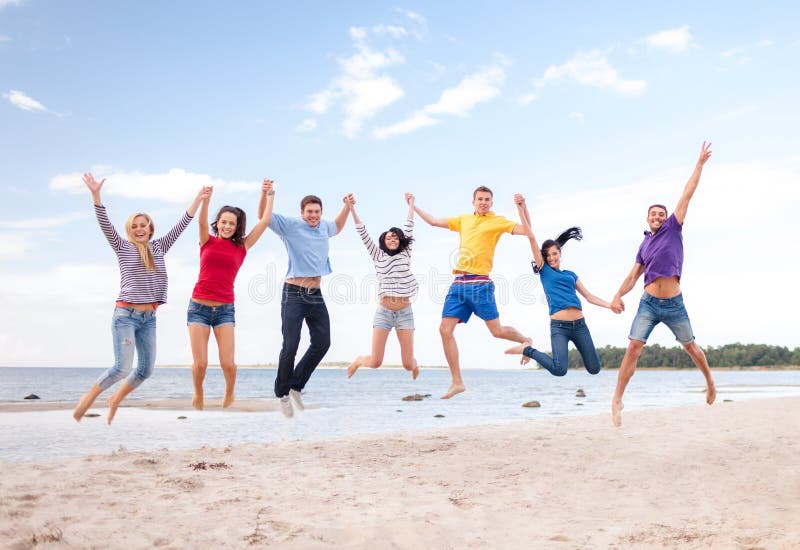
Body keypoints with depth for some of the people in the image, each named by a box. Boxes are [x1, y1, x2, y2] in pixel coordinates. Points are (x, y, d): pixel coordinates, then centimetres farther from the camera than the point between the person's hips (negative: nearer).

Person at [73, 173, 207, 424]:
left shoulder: (159, 247, 11)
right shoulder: (123, 248, 1)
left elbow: (180, 226, 10)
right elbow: (105, 225, -12)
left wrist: (198, 199, 6)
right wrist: (96, 195, -24)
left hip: (149, 318, 5)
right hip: (125, 315, -5)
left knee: (146, 370, 5)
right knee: (122, 367, -13)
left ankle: (115, 399, 28)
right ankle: (87, 398, 9)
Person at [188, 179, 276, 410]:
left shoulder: (241, 247, 6)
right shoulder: (207, 242, 5)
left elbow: (264, 221, 5)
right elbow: (202, 221, -15)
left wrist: (270, 196, 7)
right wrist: (206, 199, -32)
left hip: (225, 309, 1)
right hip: (199, 307, 0)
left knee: (228, 362, -8)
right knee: (200, 363, -4)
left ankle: (229, 393, 24)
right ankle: (198, 395, 28)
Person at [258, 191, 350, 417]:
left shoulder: (324, 227, 12)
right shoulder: (291, 225, -5)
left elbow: (337, 227, 35)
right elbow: (263, 215, -7)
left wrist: (347, 206, 26)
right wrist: (265, 194, -23)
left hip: (316, 295, 6)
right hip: (294, 294, -6)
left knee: (322, 343, 6)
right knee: (290, 346, -7)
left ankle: (296, 386, 22)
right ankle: (282, 393, 11)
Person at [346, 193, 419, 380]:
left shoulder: (405, 254, 9)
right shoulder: (378, 256, 8)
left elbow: (409, 229, 14)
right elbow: (363, 233, 3)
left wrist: (411, 204, 21)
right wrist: (352, 208, -2)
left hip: (405, 312, 1)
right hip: (384, 312, -1)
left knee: (408, 364, -1)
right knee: (375, 363, -5)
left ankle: (414, 364, 38)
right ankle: (359, 360, 31)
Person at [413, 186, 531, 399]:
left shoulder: (497, 221, 5)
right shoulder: (463, 219, 19)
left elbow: (525, 230, -6)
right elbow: (434, 221, 27)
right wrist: (413, 206, 29)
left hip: (480, 283, -5)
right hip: (458, 283, 5)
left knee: (497, 331, -2)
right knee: (445, 329, -5)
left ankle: (525, 340, 33)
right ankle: (457, 382, 2)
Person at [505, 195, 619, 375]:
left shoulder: (571, 275, 19)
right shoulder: (544, 270, 7)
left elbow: (589, 297, 22)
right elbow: (531, 237, 3)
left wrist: (611, 305, 11)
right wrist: (522, 209, 0)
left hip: (579, 324, 5)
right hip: (559, 326, -5)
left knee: (594, 369, 9)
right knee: (559, 370, -21)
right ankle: (528, 350, 4)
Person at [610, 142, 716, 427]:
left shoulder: (673, 229, 5)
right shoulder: (644, 246, 13)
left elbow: (687, 194, 4)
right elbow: (633, 276, 10)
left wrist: (700, 163, 4)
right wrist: (617, 296, -5)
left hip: (674, 304, -1)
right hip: (649, 304, 1)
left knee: (691, 347, 14)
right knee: (633, 348, -11)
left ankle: (710, 382, 40)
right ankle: (617, 401, -9)